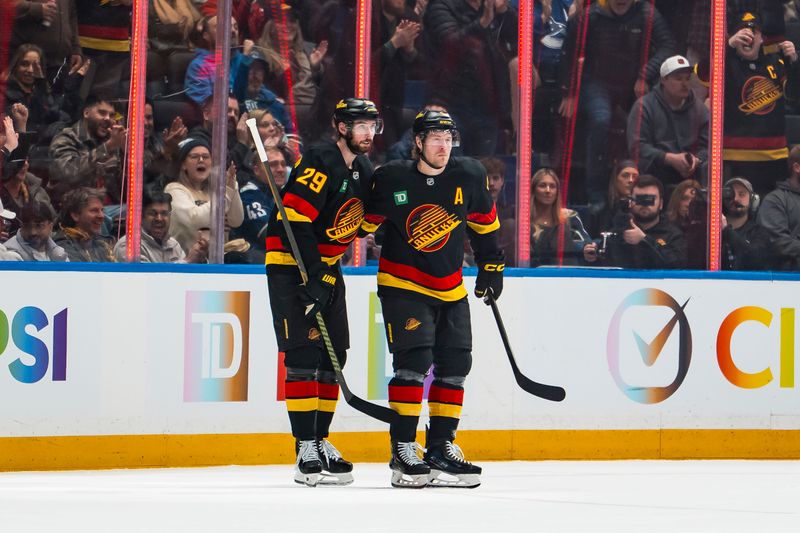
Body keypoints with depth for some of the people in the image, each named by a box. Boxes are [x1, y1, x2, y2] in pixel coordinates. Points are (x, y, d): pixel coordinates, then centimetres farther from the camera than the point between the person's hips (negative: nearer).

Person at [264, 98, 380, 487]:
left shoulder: (364, 171, 9)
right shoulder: (320, 163, -18)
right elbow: (295, 220, -23)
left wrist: (328, 271, 11)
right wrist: (311, 276, -25)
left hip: (327, 266, 9)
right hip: (291, 264, -9)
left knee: (333, 356, 7)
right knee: (303, 355, -13)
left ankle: (320, 441, 16)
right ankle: (306, 452, -14)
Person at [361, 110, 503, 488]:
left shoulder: (469, 177, -4)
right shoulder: (391, 180, -13)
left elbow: (484, 222, 12)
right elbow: (365, 222, -1)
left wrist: (491, 266, 16)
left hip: (450, 290, 5)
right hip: (402, 284, -5)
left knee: (455, 364, 4)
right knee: (413, 360, -17)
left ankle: (442, 447, 15)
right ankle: (403, 451, -13)